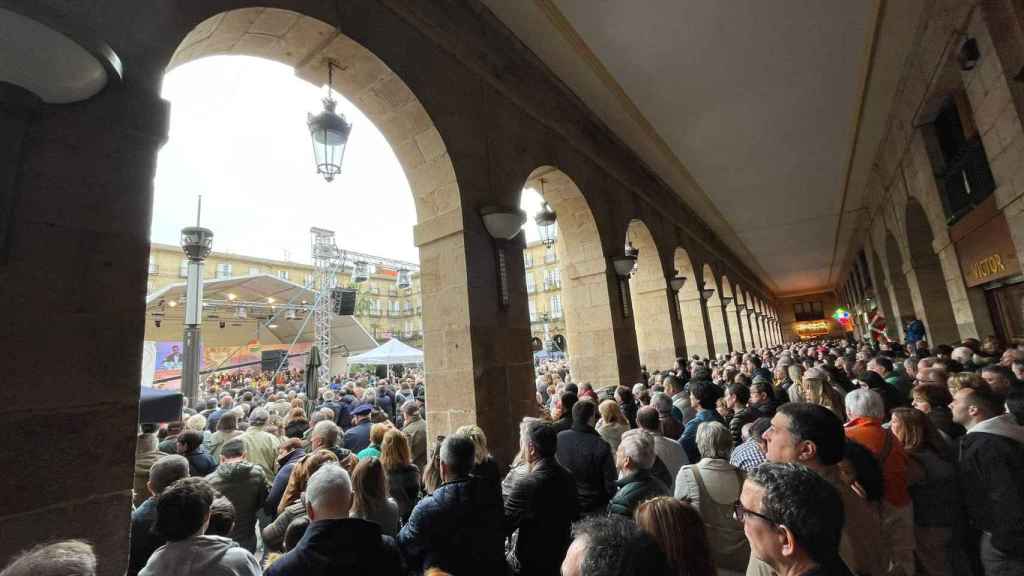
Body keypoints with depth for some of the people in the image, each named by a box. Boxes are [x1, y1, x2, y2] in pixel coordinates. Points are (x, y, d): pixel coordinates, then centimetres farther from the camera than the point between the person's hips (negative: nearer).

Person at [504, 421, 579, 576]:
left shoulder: (527, 484, -29)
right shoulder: (568, 477, -7)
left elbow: (502, 526, -21)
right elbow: (574, 515, 8)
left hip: (533, 563, -6)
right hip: (561, 557, 6)